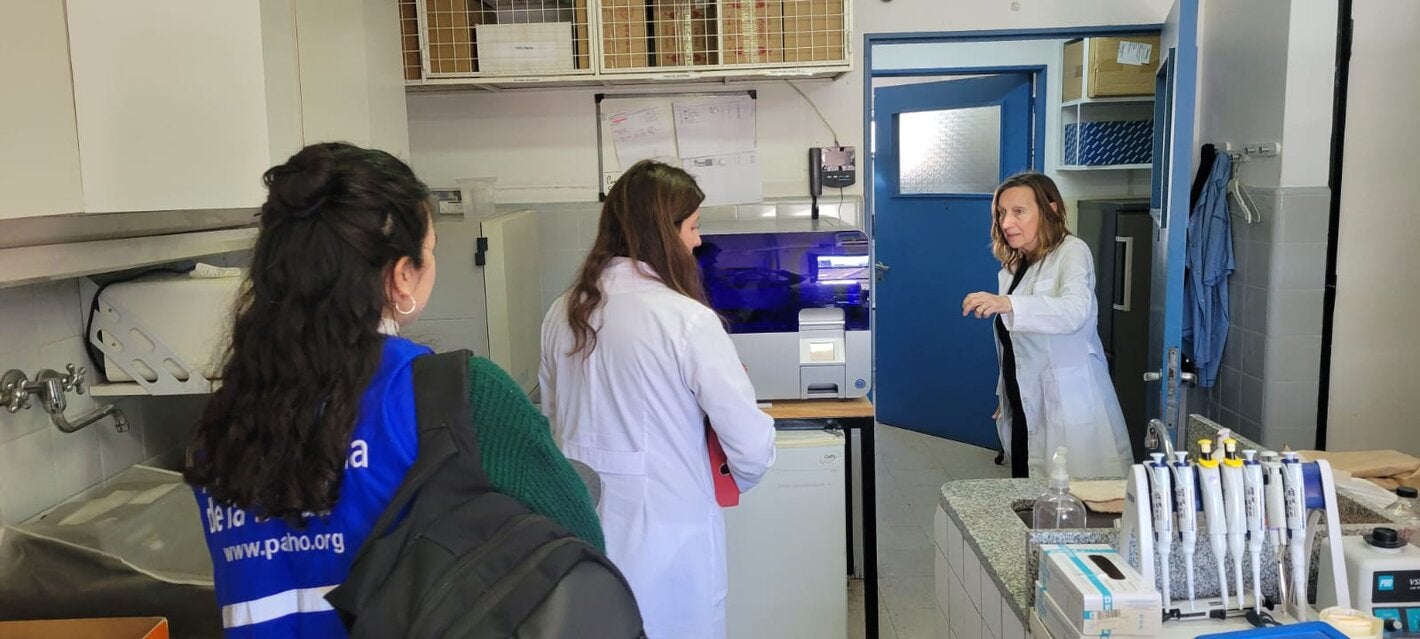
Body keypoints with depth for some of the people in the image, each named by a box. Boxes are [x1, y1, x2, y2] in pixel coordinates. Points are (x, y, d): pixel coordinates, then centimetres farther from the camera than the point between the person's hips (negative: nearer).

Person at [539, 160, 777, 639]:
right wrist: (740, 480, 6)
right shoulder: (686, 319, -18)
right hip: (667, 538, -5)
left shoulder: (562, 313, 0)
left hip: (584, 530, 5)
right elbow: (753, 446, -15)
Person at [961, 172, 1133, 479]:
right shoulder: (1012, 267, 14)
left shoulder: (1071, 252, -8)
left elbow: (1075, 311, -29)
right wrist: (1004, 396, 20)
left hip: (1067, 406, -7)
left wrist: (1006, 304, -43)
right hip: (1026, 408, 7)